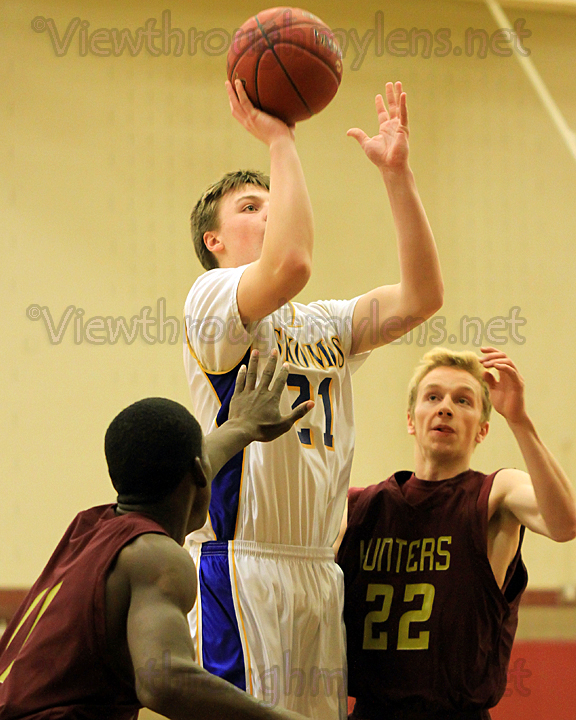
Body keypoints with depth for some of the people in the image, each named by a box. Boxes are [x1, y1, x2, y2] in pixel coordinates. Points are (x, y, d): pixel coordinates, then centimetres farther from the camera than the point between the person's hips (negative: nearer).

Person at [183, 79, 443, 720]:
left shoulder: (322, 325, 21)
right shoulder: (213, 296, -2)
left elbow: (420, 298, 6)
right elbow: (290, 264, -24)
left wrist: (396, 173, 0)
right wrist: (278, 140, -15)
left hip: (318, 570, 7)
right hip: (239, 566, -7)